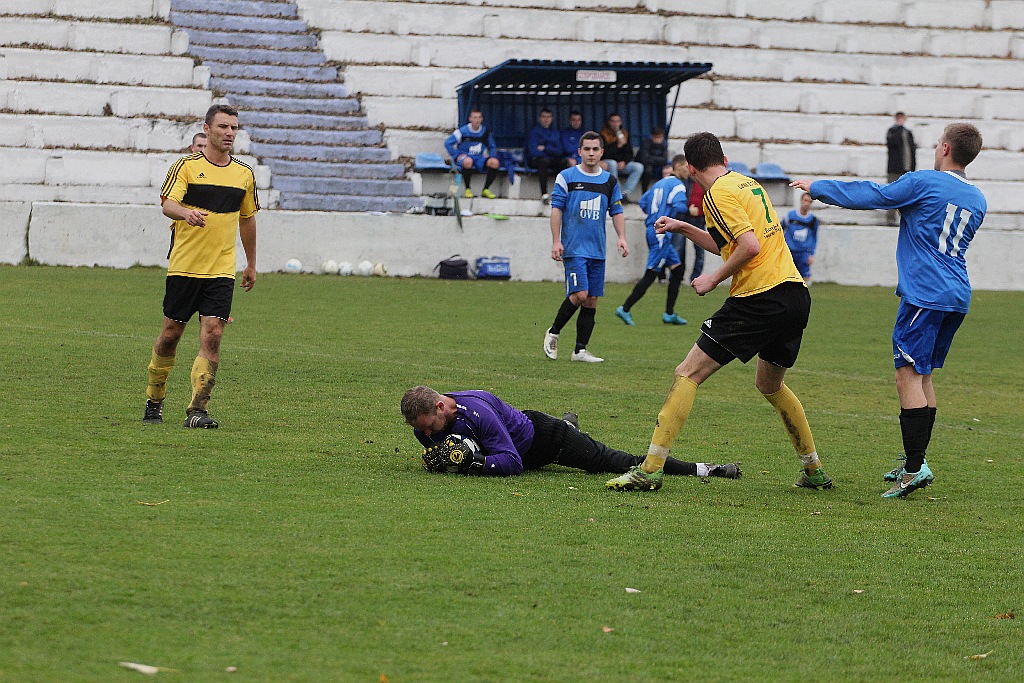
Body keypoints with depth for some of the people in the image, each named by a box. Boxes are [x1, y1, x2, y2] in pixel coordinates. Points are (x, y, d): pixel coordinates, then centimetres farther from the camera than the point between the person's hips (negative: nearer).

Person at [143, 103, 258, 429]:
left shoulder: (244, 173, 9)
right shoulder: (186, 166, -2)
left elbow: (247, 218, 21)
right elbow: (168, 204, -16)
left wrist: (251, 264, 24)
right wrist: (186, 213, -38)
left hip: (221, 271, 2)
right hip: (184, 266, -2)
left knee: (212, 335, -12)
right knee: (170, 334, 6)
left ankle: (197, 410, -12)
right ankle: (154, 402, 24)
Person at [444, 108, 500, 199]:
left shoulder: (485, 132, 6)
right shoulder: (463, 131, -5)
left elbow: (492, 147, 21)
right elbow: (448, 143, 0)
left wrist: (490, 156, 1)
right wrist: (457, 155, -9)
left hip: (479, 158, 4)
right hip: (464, 156, -4)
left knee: (494, 162, -26)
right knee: (468, 161, -42)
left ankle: (486, 190, -8)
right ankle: (468, 189, -21)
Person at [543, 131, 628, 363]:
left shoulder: (610, 181, 12)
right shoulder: (566, 177, 0)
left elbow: (617, 212, 16)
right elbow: (556, 209, -1)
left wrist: (622, 237, 0)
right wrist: (556, 241, -9)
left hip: (597, 250, 5)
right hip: (573, 248, -5)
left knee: (591, 300, 2)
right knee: (579, 294, -17)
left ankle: (580, 350, 8)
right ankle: (553, 333, 4)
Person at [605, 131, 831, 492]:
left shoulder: (718, 194, -7)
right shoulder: (748, 184, 20)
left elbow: (750, 246, -18)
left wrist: (714, 279, -7)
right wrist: (683, 228, 32)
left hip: (759, 297, -9)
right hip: (795, 294, 9)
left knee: (688, 374, -5)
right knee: (770, 385, 28)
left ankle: (650, 470, -11)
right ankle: (814, 470, 30)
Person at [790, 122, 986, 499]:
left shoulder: (924, 183, -8)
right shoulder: (977, 200, 14)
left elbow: (871, 196, -2)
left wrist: (817, 187, 11)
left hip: (925, 294, -8)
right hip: (957, 297, 8)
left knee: (909, 375, -9)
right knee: (923, 375, 17)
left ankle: (915, 467, -17)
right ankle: (915, 463, 19)